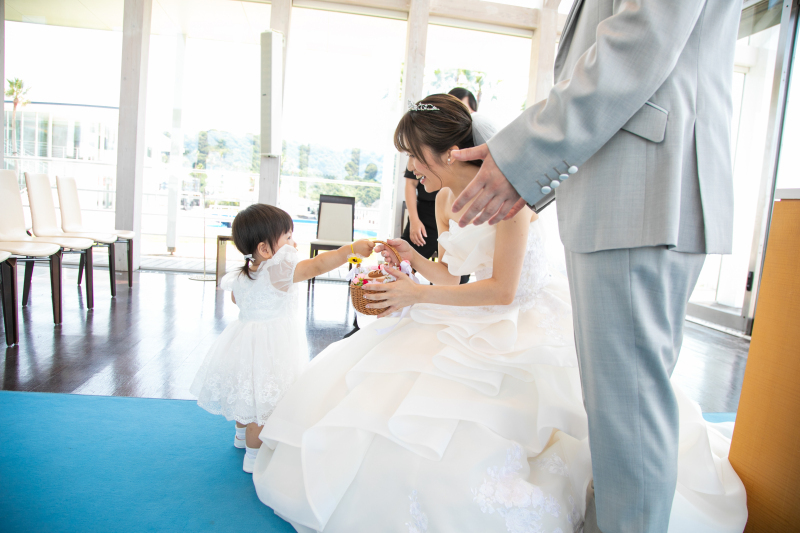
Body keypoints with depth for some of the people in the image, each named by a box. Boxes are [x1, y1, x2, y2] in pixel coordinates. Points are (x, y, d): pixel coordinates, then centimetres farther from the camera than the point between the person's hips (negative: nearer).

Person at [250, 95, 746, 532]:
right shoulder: (445, 200, 6)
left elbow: (502, 290, -21)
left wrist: (419, 295, -18)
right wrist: (415, 258, -5)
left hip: (527, 325, -7)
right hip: (475, 322, 8)